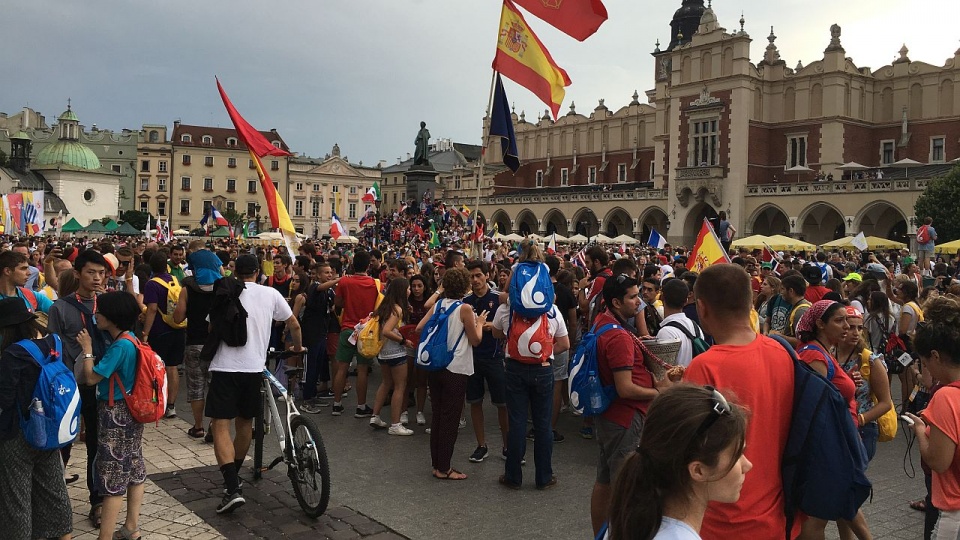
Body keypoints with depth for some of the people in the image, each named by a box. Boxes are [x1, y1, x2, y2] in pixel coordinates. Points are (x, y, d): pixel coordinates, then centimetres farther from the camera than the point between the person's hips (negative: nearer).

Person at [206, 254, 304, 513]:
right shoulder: (270, 294, 4)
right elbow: (294, 324, 10)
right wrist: (298, 346, 30)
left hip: (225, 367, -3)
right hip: (254, 367, 3)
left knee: (220, 426, -3)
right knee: (245, 422, 20)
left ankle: (232, 488, -15)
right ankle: (234, 475, 35)